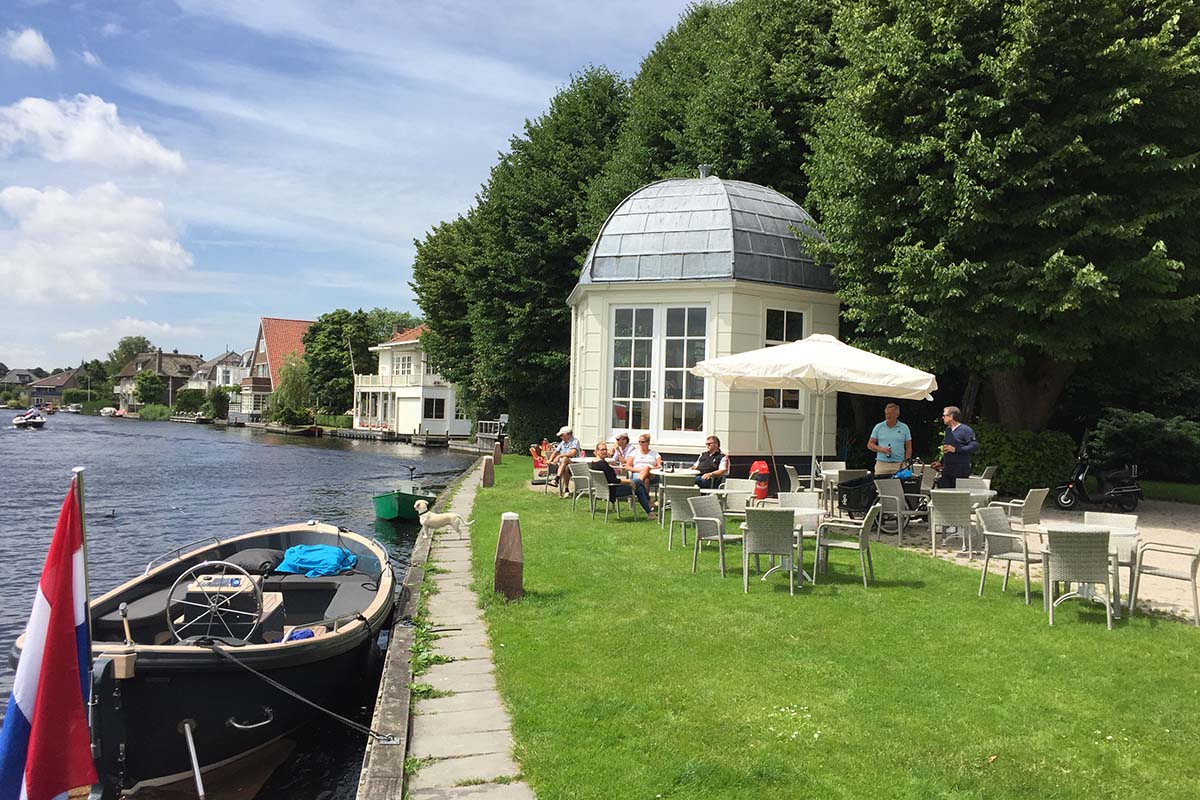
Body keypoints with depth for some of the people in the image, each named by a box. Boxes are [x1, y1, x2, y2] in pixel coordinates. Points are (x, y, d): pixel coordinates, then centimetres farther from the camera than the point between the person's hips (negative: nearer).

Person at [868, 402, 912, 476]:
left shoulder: (904, 428, 9)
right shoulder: (878, 427, 9)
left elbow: (908, 447, 9)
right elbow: (870, 444, 10)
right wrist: (881, 449, -9)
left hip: (899, 465, 0)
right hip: (882, 464, 1)